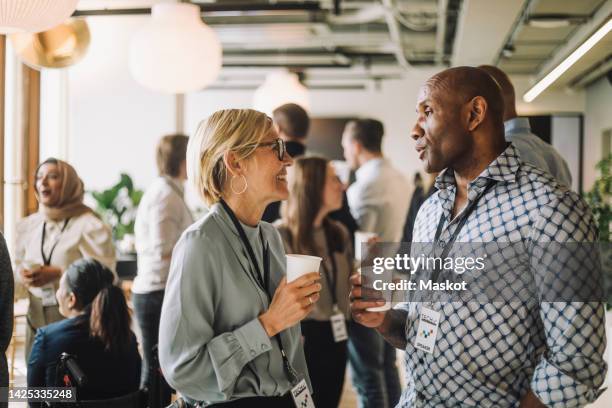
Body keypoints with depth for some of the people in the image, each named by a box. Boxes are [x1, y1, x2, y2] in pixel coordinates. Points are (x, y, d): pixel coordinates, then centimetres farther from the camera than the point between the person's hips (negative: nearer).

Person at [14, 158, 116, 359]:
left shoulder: (89, 225, -8)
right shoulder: (28, 225, 13)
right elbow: (19, 262, 22)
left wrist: (58, 273, -21)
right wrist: (22, 273, -2)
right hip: (37, 316, 6)